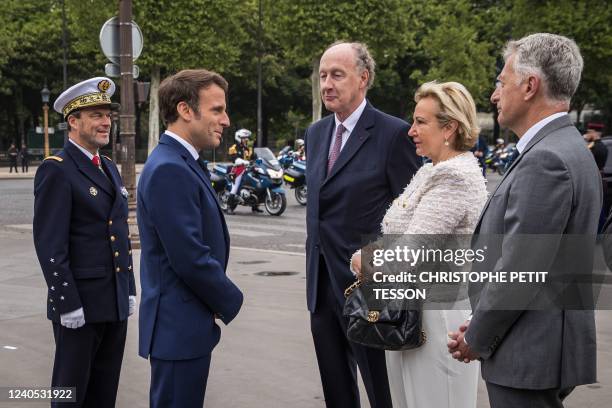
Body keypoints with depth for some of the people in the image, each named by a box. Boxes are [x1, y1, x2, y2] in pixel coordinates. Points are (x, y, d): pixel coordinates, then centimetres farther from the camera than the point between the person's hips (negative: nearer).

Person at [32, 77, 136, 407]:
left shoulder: (109, 168, 14)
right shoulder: (56, 170, -11)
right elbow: (50, 246, -17)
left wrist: (130, 290, 15)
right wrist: (67, 304, -19)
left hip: (116, 304, 7)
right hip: (79, 305, -7)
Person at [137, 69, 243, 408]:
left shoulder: (182, 163, 13)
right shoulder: (169, 170, -20)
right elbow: (190, 258, -24)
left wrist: (220, 300, 7)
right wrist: (230, 301, -9)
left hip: (185, 326, 10)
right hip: (179, 328, -10)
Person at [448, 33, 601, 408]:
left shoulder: (546, 159, -19)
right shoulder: (566, 148, 12)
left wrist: (477, 339, -8)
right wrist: (481, 329, 11)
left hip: (531, 356, -9)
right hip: (543, 350, 9)